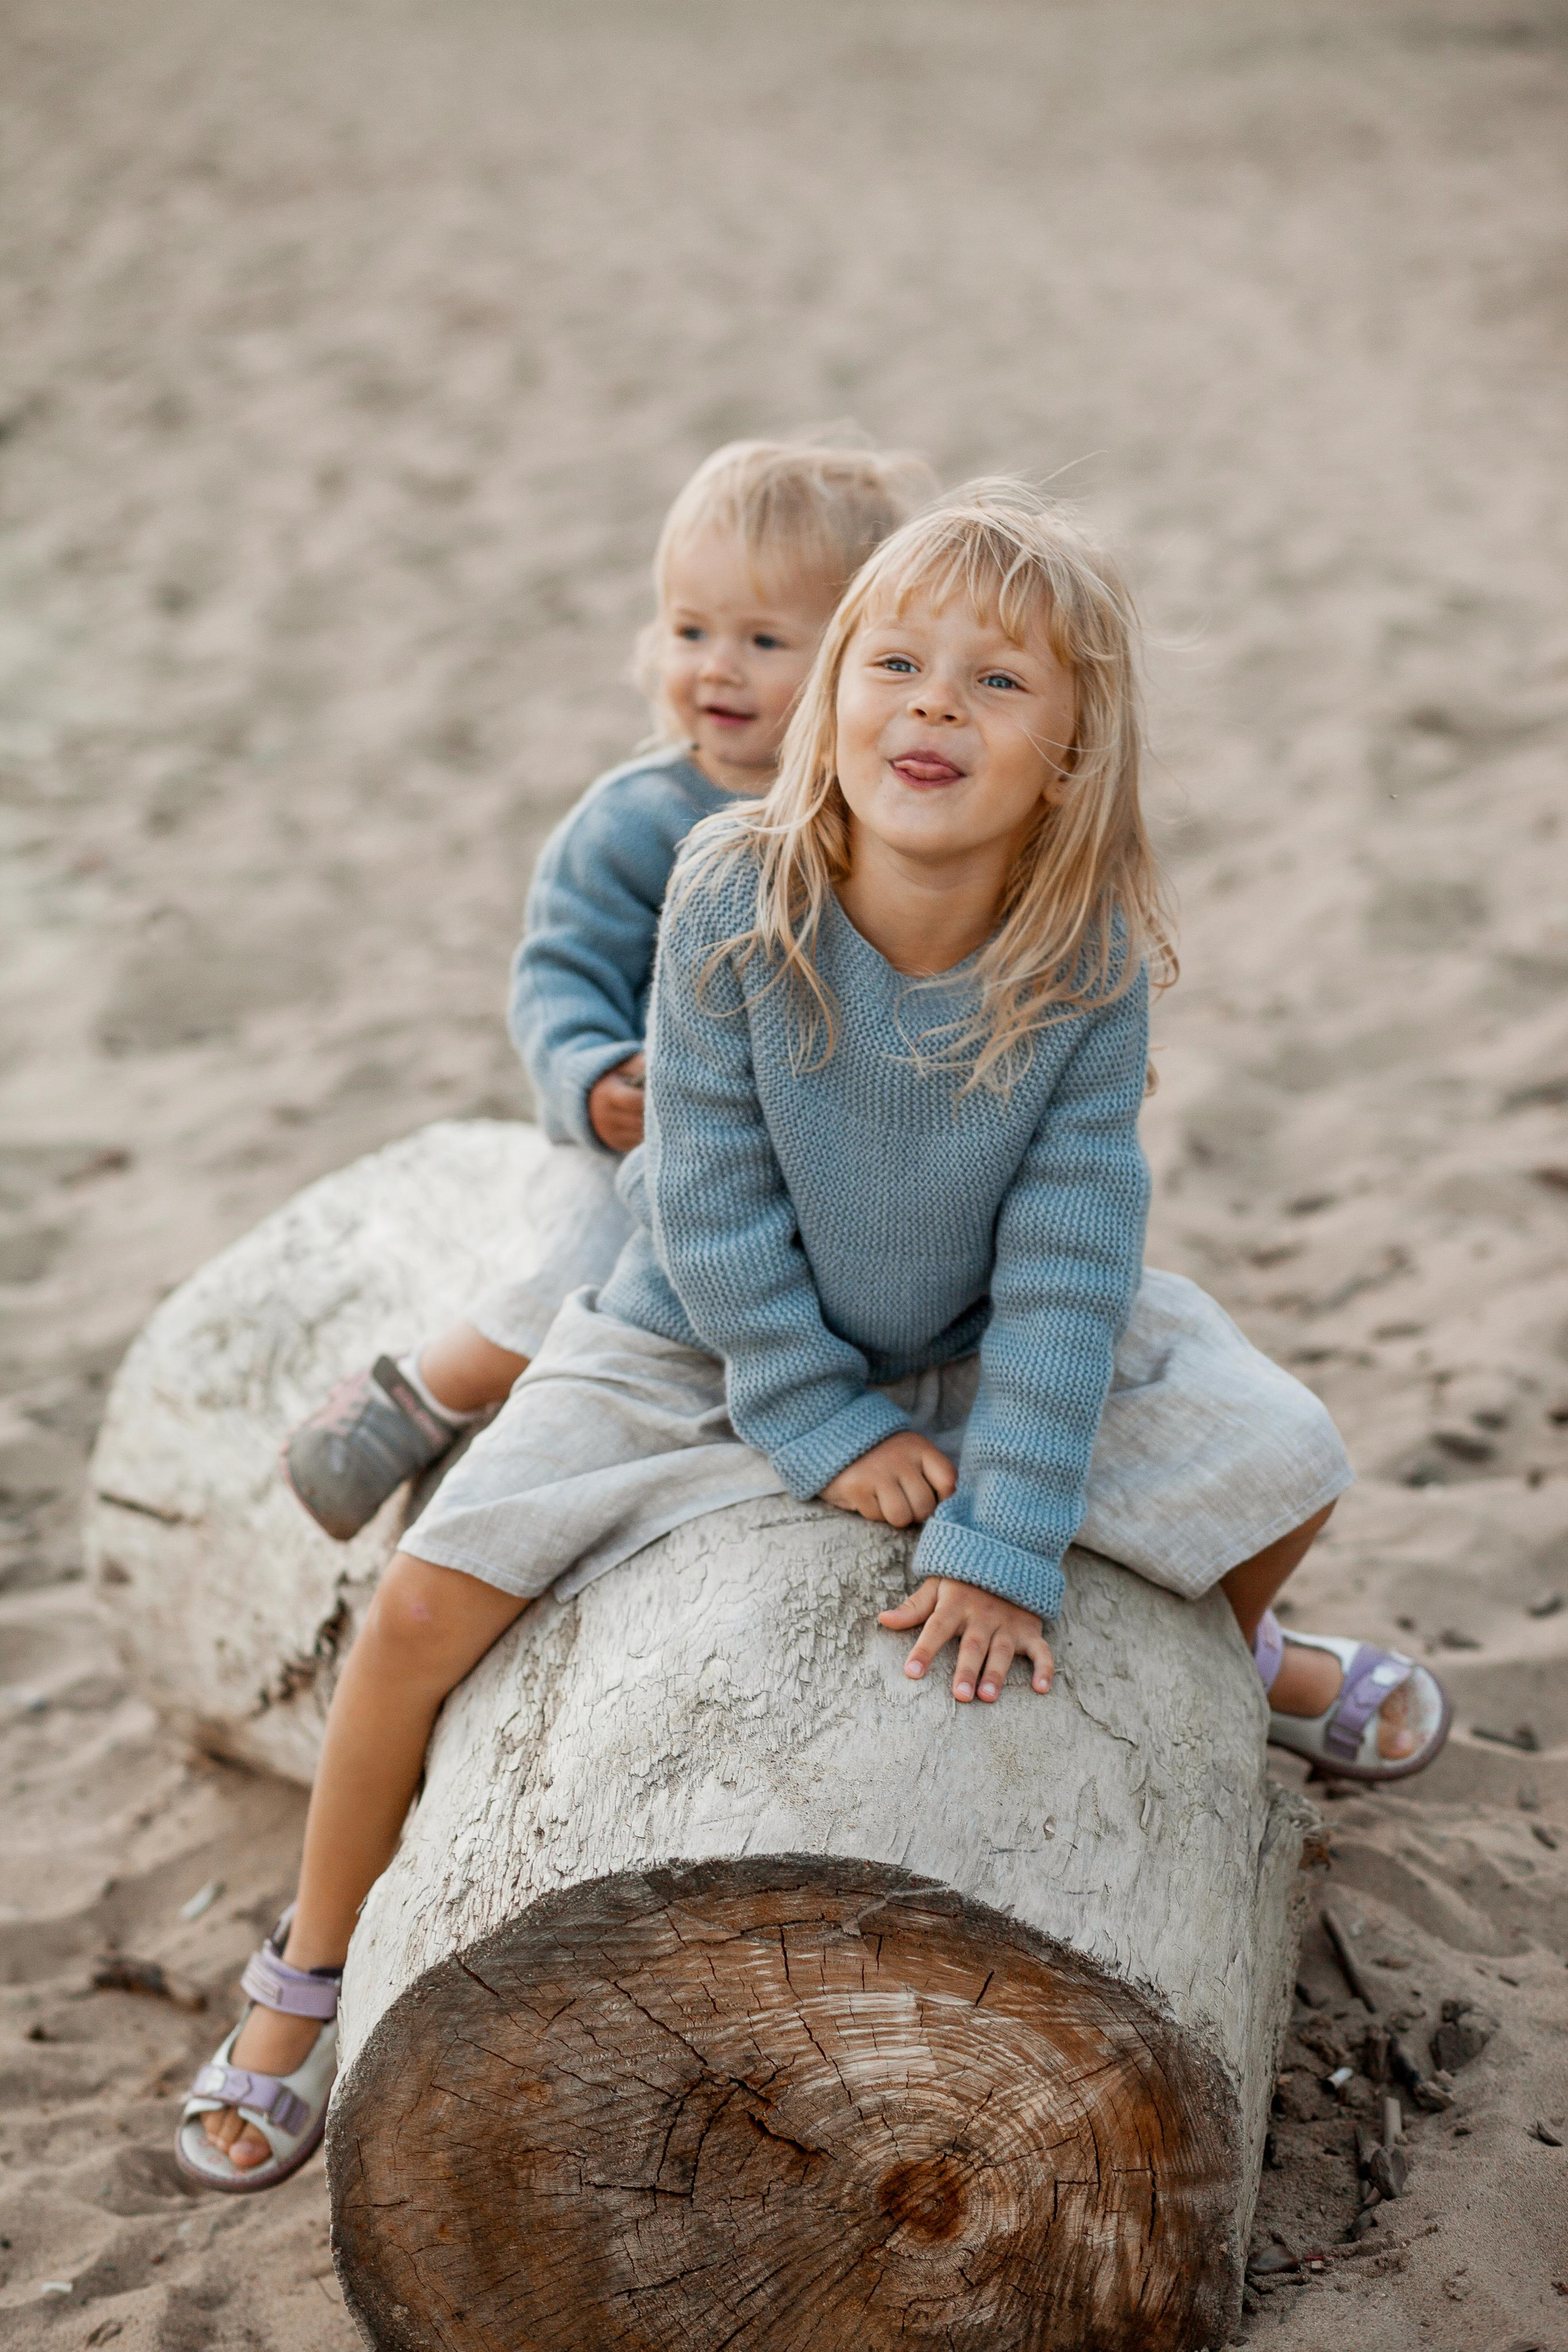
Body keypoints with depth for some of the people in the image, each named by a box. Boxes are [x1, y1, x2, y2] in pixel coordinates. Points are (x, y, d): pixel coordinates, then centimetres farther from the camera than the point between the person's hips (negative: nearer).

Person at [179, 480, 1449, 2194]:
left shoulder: (1090, 962, -22)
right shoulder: (736, 901, -26)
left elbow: (1065, 1257, -20)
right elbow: (714, 1202, -18)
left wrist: (1002, 1542, -23)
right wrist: (824, 1426, -18)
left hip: (975, 1349, 2)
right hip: (705, 1344, -1)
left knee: (1281, 1458, -9)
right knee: (427, 1601, -15)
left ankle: (1233, 1649, 31)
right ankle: (306, 1983, 11)